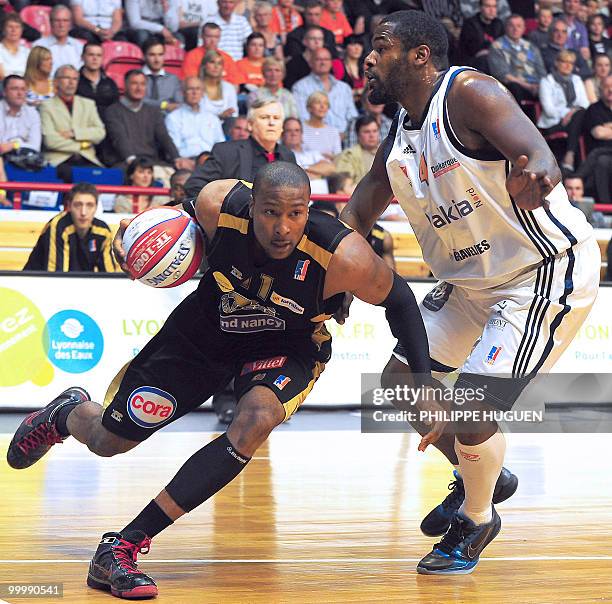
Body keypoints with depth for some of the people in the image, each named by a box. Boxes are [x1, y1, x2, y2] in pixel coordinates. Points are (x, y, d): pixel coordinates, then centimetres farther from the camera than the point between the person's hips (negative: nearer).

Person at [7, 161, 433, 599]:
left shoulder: (344, 258, -34)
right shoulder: (219, 205, -29)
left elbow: (398, 298, -14)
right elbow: (184, 221, -3)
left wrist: (425, 379, -14)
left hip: (287, 348, -2)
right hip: (206, 330, 2)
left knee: (255, 422, -35)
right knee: (107, 439, 7)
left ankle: (122, 547, -29)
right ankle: (65, 414, 50)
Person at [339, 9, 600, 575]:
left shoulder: (470, 93, -21)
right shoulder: (398, 136, 4)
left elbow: (539, 156, -35)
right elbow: (352, 223, 13)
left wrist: (536, 176, -58)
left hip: (548, 271, -9)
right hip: (472, 279, 9)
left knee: (471, 409, -16)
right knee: (401, 382, 11)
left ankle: (478, 519, 13)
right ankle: (483, 477, 33)